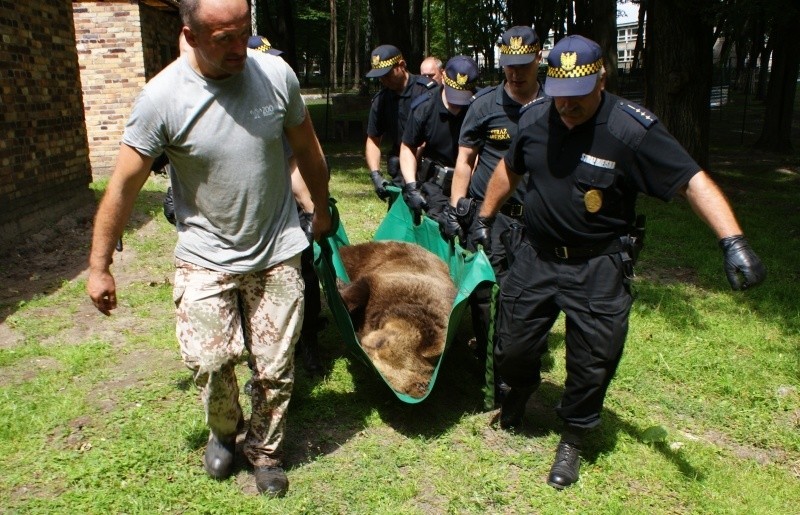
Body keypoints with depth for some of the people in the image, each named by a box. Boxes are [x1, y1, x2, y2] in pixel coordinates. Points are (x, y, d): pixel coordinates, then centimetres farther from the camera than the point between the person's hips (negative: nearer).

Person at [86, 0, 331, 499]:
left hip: (278, 253, 2)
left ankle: (265, 450, 34)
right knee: (210, 361, -7)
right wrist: (99, 266, -2)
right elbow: (124, 184, -7)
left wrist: (322, 209, 20)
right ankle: (224, 432, 29)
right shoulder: (162, 96, -14)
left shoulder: (276, 73, -7)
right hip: (207, 257, -1)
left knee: (276, 369, 6)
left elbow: (307, 149, 9)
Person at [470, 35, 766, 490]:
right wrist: (484, 218, 21)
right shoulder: (535, 117, -3)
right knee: (512, 348, 11)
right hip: (537, 257, 4)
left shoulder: (633, 129, -18)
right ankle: (523, 386, 47)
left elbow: (694, 181, -20)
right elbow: (509, 170, 14)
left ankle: (573, 441, 32)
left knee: (591, 365, 6)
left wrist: (733, 241, -32)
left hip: (599, 268, -3)